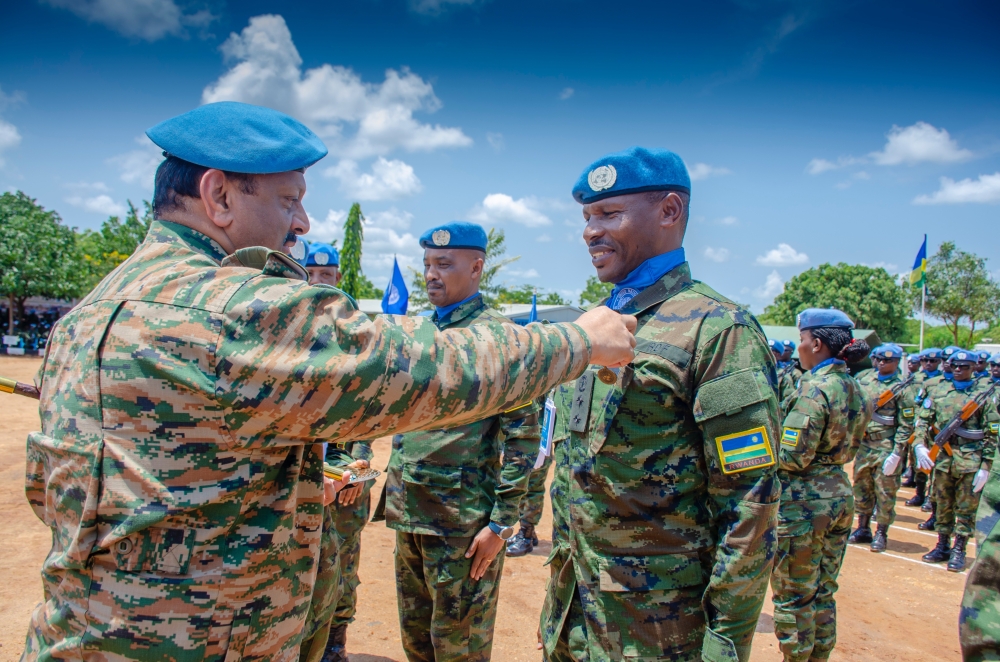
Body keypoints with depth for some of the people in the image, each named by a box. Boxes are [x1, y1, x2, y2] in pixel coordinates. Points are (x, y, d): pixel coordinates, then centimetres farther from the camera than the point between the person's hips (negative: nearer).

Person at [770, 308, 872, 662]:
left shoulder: (814, 388, -19)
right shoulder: (854, 388, 7)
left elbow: (793, 457, -22)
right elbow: (849, 449, 14)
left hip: (803, 500, -9)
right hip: (840, 493, 9)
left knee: (793, 595, 5)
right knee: (823, 592, 19)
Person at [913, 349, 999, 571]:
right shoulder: (939, 391, 8)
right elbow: (922, 420, 8)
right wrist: (920, 445, -9)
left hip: (970, 461, -3)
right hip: (942, 457, 3)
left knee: (966, 508, 3)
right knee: (942, 505, 11)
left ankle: (959, 551, 12)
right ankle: (942, 546, 23)